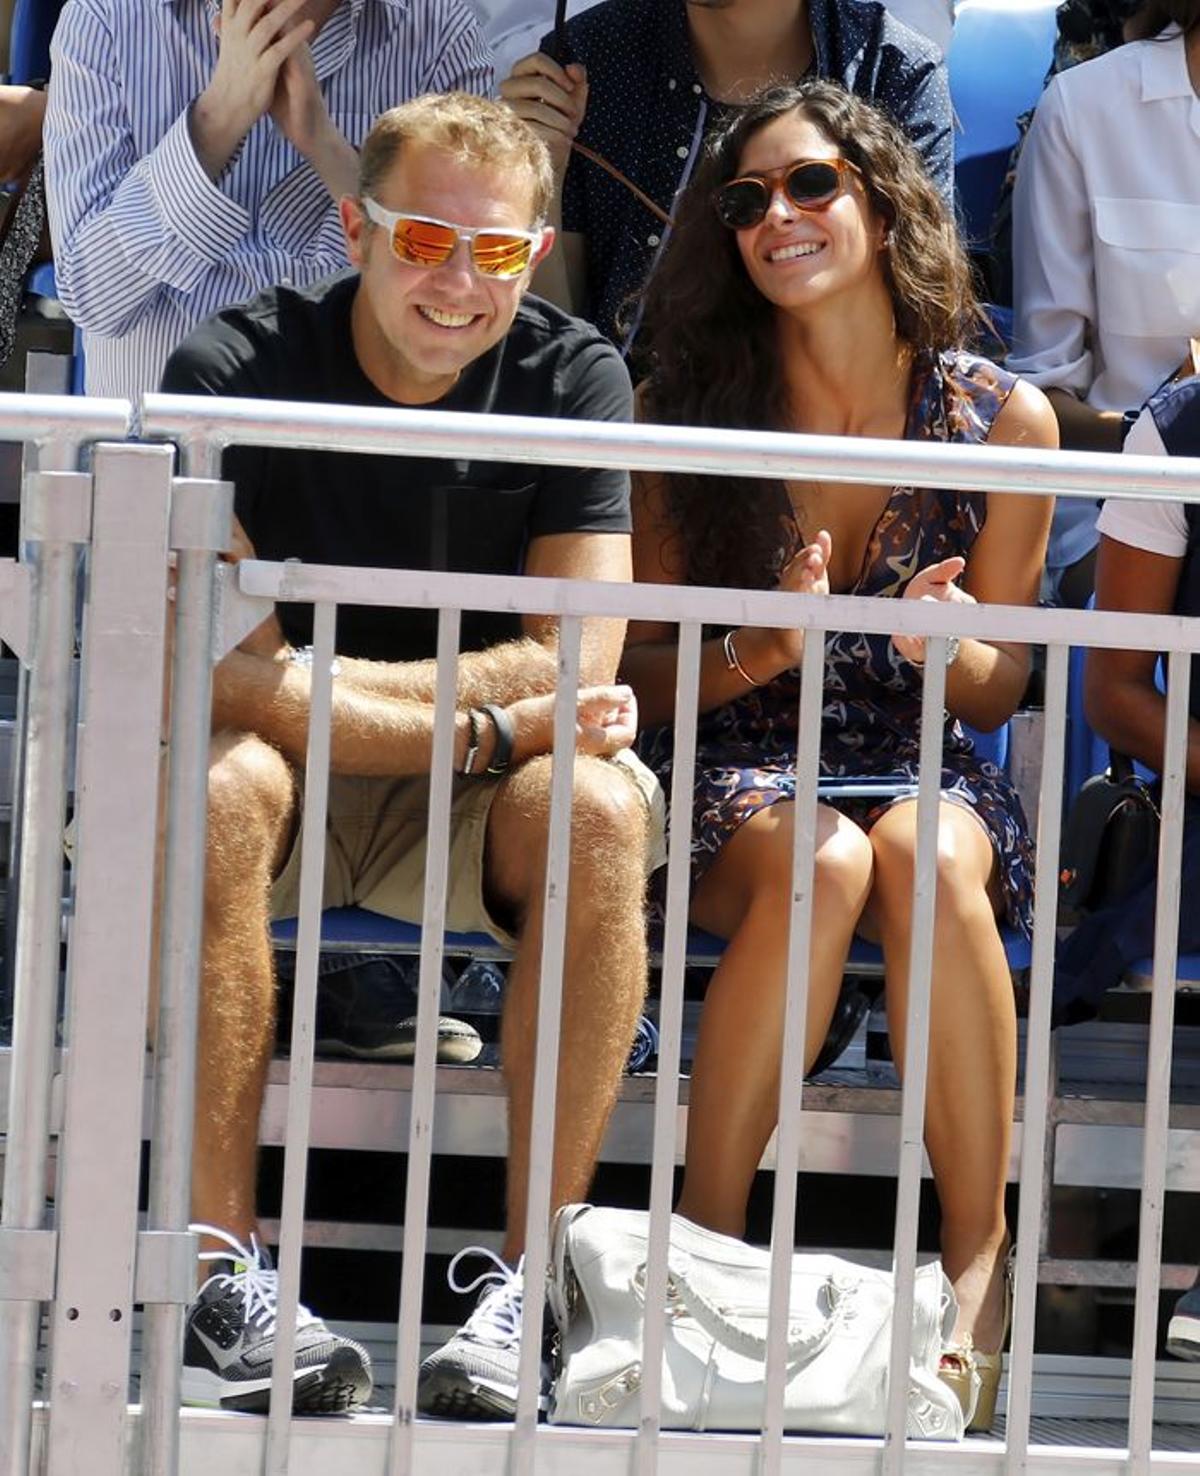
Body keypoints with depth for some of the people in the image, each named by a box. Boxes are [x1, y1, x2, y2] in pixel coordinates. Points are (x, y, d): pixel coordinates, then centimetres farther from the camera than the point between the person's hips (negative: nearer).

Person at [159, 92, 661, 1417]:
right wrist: (486, 723, -27)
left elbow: (575, 667, -17)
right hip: (288, 802, -1)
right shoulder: (236, 369, -14)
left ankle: (531, 1277, -28)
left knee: (602, 805, -30)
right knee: (219, 780, -35)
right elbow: (221, 674, -24)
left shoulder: (571, 378, -7)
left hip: (468, 809, 1)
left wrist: (306, 683, -22)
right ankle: (219, 1270, -34)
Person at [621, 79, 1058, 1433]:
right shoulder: (683, 407, 0)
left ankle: (978, 1262, -31)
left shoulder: (1002, 420, 1)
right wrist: (756, 656, -18)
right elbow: (638, 671, 3)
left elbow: (995, 694, 8)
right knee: (818, 859, -36)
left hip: (930, 772, 0)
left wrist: (946, 647, -15)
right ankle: (704, 1249, -27)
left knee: (924, 854, -36)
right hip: (737, 775, 0)